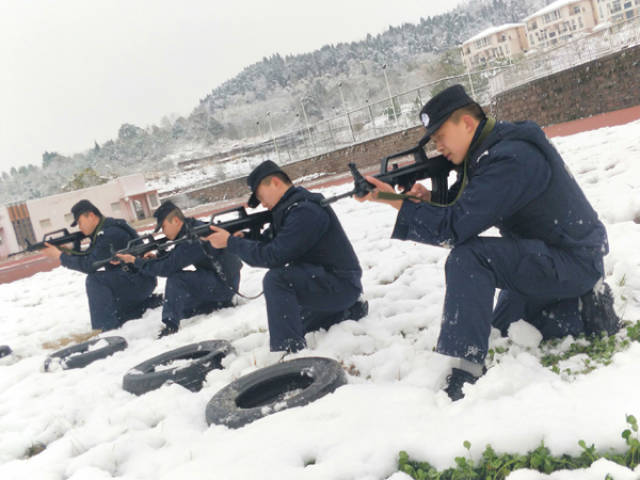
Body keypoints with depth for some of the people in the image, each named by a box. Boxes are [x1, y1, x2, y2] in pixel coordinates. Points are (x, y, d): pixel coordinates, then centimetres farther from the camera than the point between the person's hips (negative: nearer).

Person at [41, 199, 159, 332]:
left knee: (95, 280, -26)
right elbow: (86, 258, 10)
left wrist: (60, 255, -15)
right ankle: (148, 301, 25)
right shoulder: (101, 232, 9)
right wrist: (69, 250, -8)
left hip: (140, 280, -10)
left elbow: (90, 265, -23)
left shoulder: (109, 234, -22)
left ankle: (107, 329, -22)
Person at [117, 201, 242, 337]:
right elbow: (172, 259, 11)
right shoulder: (192, 228, 5)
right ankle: (222, 303, 20)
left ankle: (170, 327, -17)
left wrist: (135, 261, -15)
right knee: (182, 307, 17)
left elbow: (168, 268, -24)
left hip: (225, 283, -10)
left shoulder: (193, 238, -25)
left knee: (176, 279, -23)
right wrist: (154, 258, -7)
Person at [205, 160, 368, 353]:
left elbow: (274, 257, -27)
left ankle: (288, 352, -27)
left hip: (341, 284, -11)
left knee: (276, 279, -30)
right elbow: (269, 246, 9)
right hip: (324, 280, 11)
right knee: (294, 327, 26)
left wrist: (230, 242, -20)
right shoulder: (290, 208, 10)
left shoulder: (305, 210, -23)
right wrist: (242, 239, -8)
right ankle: (349, 310, 26)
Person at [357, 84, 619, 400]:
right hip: (547, 259, 10)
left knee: (468, 259, -30)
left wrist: (396, 200, -26)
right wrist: (431, 199, -14)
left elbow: (456, 227, -31)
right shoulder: (490, 150, 3)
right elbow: (465, 210, 6)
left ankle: (461, 376, -27)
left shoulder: (512, 159, -27)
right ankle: (583, 310, 19)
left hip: (573, 262, -10)